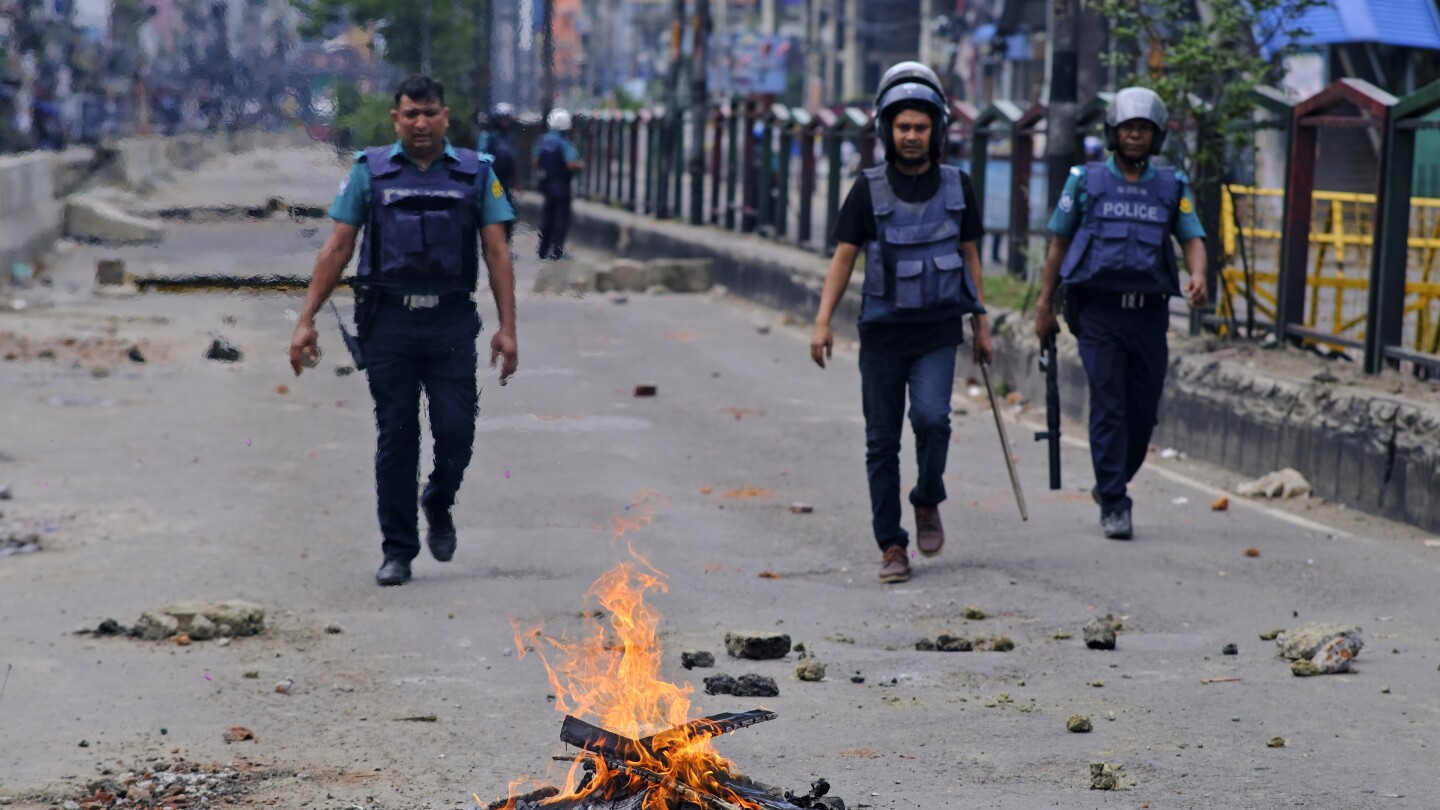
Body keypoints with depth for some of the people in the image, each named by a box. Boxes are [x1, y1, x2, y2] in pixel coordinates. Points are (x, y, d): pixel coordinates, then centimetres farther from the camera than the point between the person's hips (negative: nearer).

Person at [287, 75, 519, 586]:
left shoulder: (476, 173, 6)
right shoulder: (370, 171, 5)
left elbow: (497, 253, 4)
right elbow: (337, 248, 4)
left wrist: (507, 327, -5)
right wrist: (306, 321, -2)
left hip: (451, 322, 0)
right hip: (389, 320, 0)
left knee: (456, 430, -5)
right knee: (396, 437, 2)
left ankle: (439, 505, 26)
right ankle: (397, 550, 11)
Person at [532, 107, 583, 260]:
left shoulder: (543, 139, 1)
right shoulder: (564, 142, -19)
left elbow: (536, 161, 8)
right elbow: (571, 164, -26)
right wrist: (580, 165, -6)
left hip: (546, 183, 6)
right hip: (561, 184, -6)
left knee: (547, 215, 16)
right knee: (562, 216, 2)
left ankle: (543, 251, 20)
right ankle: (556, 252, -1)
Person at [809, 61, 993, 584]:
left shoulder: (957, 186, 5)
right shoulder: (869, 189, 0)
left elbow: (970, 256, 13)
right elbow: (844, 257, 0)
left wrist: (981, 323, 11)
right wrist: (823, 321, -10)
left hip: (938, 331, 0)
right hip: (882, 331, 0)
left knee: (931, 417, -21)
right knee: (882, 441, 1)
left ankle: (927, 502, 6)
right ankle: (891, 546, 10)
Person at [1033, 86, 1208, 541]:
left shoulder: (1172, 187, 10)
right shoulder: (1086, 180, 6)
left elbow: (1192, 239, 2)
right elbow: (1059, 243, 8)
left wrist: (1197, 275, -21)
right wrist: (1044, 304, 4)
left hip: (1149, 312, 2)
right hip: (1099, 311, -2)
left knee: (1143, 412, 6)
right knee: (1109, 408, -8)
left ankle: (1110, 484, 29)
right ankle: (1114, 505, -5)